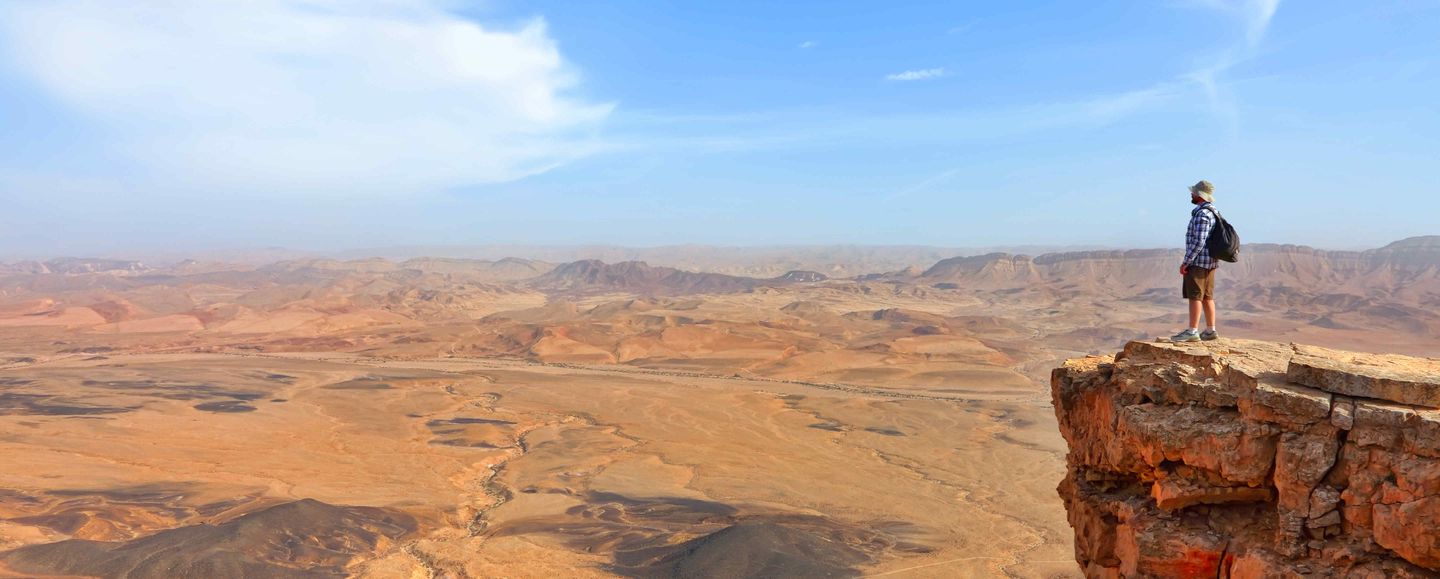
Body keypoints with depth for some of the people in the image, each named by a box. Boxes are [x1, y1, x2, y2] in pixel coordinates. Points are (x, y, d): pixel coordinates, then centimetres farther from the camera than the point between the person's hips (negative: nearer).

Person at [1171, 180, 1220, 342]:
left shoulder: (1202, 214, -17)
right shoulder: (1212, 212, 15)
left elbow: (1199, 242, -23)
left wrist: (1186, 262, -19)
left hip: (1198, 261, -10)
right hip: (1209, 262, 10)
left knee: (1195, 296, -7)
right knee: (1206, 296, 11)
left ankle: (1192, 331, -7)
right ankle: (1210, 330, 14)